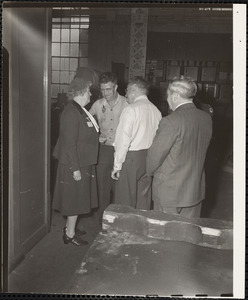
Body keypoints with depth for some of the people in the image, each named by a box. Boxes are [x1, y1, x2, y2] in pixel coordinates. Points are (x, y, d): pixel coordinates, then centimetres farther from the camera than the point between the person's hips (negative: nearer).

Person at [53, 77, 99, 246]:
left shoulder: (81, 111, 9)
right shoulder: (71, 112, -20)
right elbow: (69, 143, -23)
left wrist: (97, 137, 9)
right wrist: (75, 168, -22)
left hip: (84, 162, 9)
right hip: (75, 164, -9)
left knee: (77, 198, 19)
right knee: (75, 198, 3)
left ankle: (69, 227, 36)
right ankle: (70, 234, 20)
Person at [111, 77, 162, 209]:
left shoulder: (130, 110, -12)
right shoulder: (156, 111, 6)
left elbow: (123, 140, -15)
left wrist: (117, 165, -9)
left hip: (132, 158, -6)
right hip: (149, 158, 7)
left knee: (125, 202, 5)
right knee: (144, 200, 16)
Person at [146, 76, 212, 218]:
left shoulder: (171, 121, -22)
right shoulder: (207, 118, -1)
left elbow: (155, 154, -15)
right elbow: (199, 151, 7)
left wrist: (150, 171, 4)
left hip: (169, 191, -6)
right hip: (196, 190, 6)